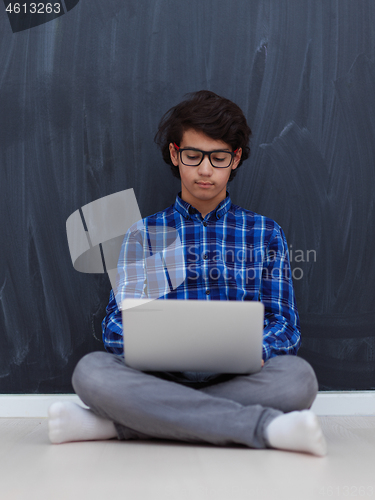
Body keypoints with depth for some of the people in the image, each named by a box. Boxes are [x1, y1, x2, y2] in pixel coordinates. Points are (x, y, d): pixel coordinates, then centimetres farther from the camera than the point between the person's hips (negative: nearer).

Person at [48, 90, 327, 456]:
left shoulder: (266, 234, 14)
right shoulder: (144, 234, 13)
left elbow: (285, 326, 8)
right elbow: (117, 325, 4)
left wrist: (255, 352, -17)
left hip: (238, 382, 1)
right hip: (160, 378, 0)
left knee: (297, 376, -33)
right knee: (91, 370, -30)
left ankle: (113, 425, -26)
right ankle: (266, 426, -31)